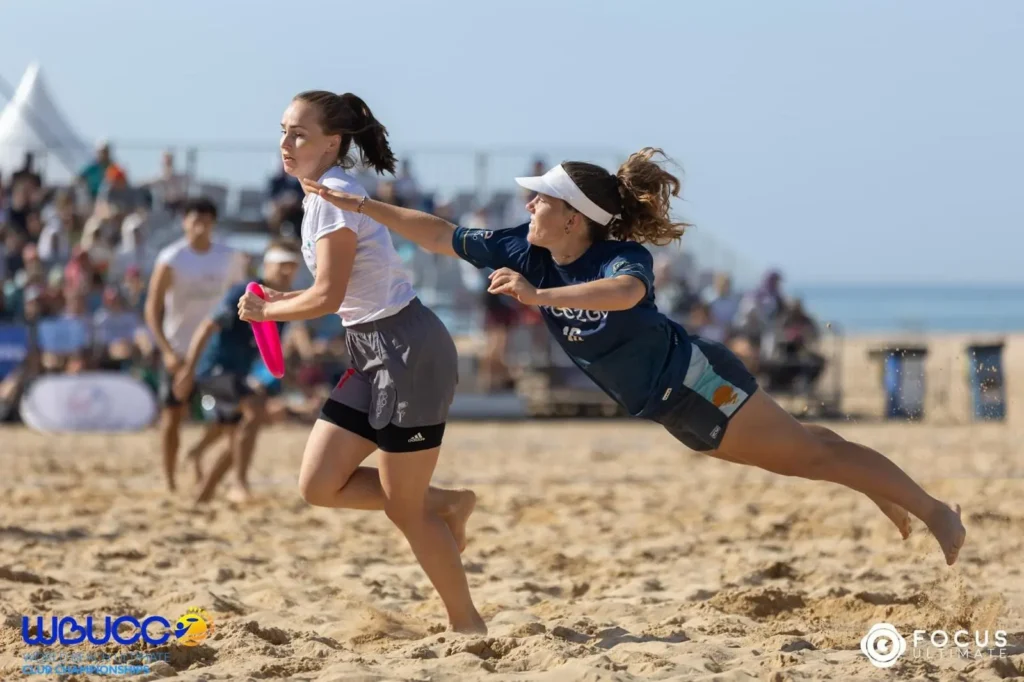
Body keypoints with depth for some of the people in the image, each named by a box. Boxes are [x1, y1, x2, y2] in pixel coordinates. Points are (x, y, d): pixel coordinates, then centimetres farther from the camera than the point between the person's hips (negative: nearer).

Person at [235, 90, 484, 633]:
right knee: (319, 485, 5)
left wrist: (265, 311, -7)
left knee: (405, 509, -1)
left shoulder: (334, 195, -17)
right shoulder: (323, 194, 12)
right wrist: (288, 301, 6)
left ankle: (467, 623, 13)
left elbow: (328, 297, -22)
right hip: (373, 354, 9)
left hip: (408, 353, -9)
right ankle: (446, 506, 19)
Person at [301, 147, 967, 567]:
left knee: (807, 449, 0)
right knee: (794, 454, 22)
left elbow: (626, 292, -56)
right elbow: (441, 236, -8)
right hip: (674, 406, 7)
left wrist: (539, 295, -64)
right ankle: (886, 495, 40)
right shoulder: (527, 252, -10)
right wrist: (363, 206, -13)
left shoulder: (621, 256, -30)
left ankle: (933, 509, 12)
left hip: (697, 382, -7)